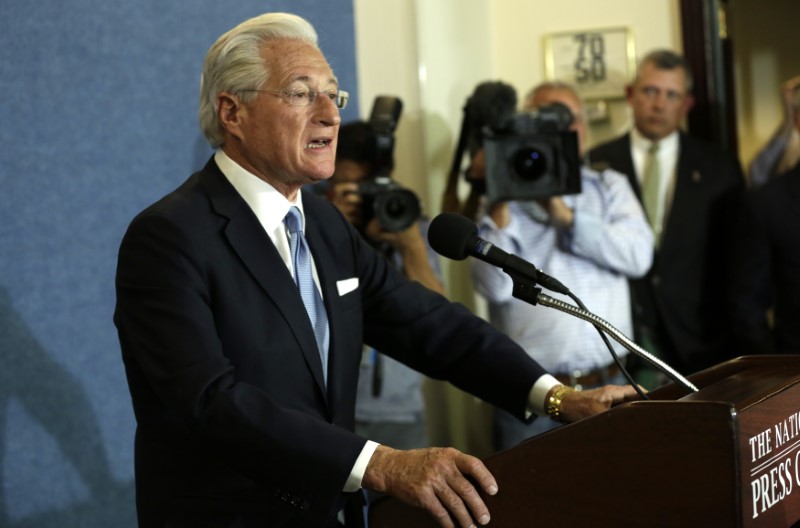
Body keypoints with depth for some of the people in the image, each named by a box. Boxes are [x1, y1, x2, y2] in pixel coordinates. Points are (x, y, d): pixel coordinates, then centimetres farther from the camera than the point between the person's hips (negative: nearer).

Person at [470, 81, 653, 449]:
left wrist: (566, 215, -11)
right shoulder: (504, 198, 4)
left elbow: (638, 256, -6)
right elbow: (495, 286, -9)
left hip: (609, 386, 2)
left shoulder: (609, 187, 11)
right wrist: (500, 208, -14)